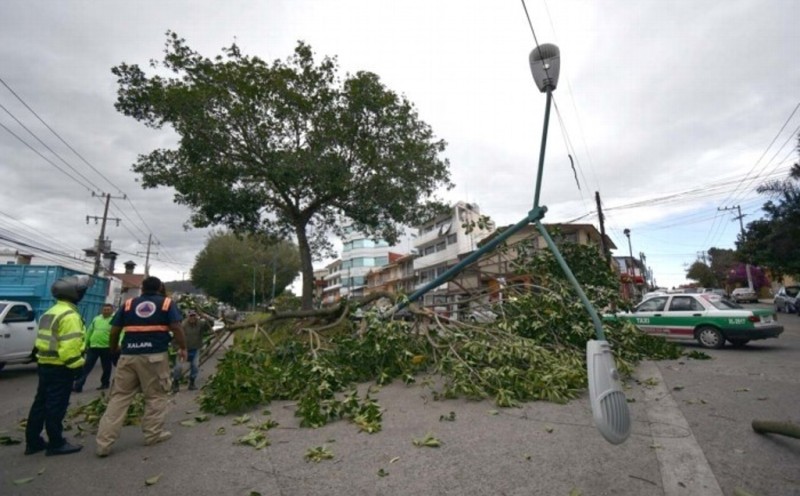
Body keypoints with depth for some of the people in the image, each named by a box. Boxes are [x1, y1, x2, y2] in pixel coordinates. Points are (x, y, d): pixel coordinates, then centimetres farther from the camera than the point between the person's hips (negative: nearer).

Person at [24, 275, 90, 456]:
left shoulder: (50, 313, 14)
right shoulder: (69, 315, -19)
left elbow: (48, 339, 18)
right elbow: (70, 346, -24)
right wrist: (76, 365, -15)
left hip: (44, 364, 10)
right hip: (60, 367, -10)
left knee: (41, 404, 16)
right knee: (56, 406, -2)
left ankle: (33, 442, 25)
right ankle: (56, 444, 7)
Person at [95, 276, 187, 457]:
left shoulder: (128, 304, 12)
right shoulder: (167, 303, 3)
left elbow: (114, 331, 10)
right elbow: (176, 327, -7)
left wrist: (113, 350, 27)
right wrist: (182, 348, 5)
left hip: (128, 356, 3)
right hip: (155, 356, -3)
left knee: (119, 397, 11)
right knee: (156, 396, 10)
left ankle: (104, 442, 11)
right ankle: (153, 434, 19)